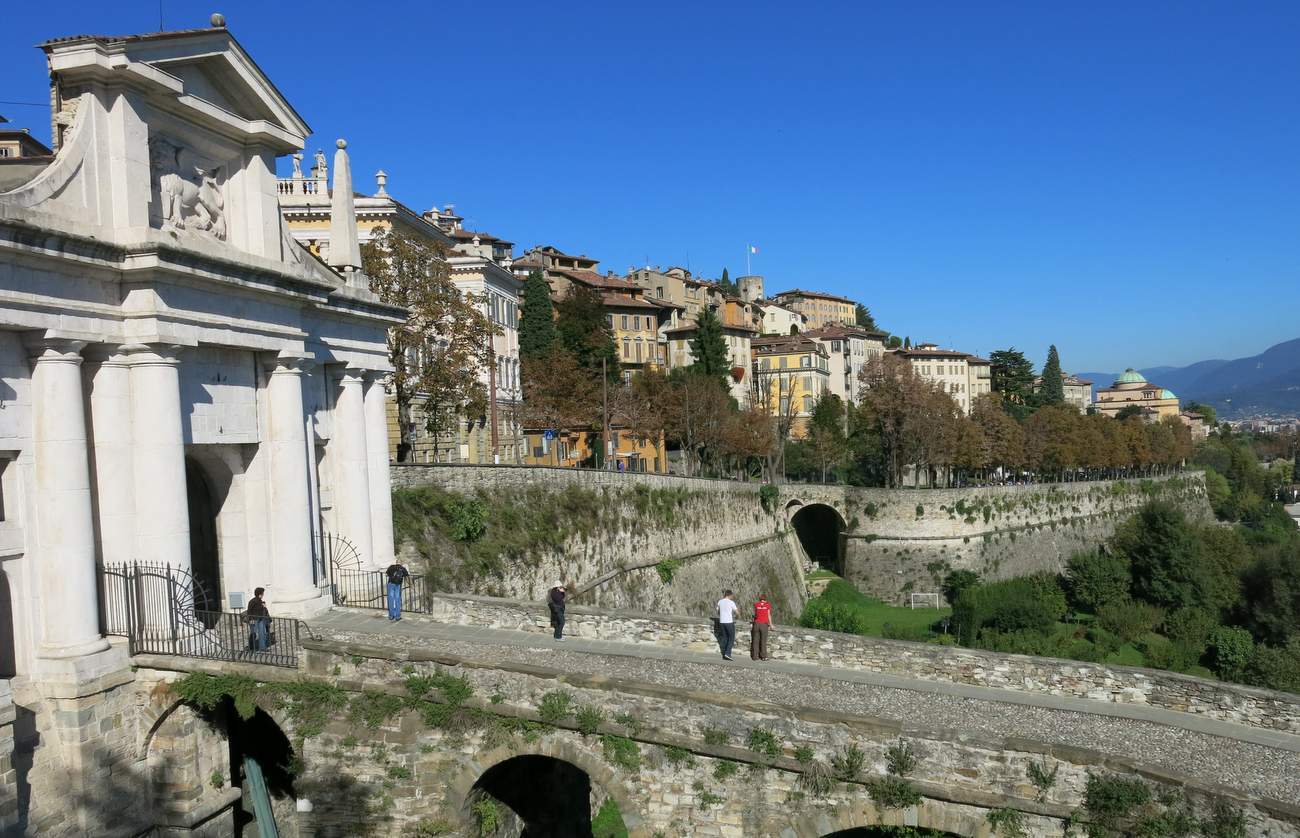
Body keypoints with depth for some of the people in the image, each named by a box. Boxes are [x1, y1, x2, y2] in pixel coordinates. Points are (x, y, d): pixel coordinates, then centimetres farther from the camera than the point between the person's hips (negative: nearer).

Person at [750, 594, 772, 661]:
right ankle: (763, 657, 3)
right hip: (764, 624, -1)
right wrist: (770, 625, 6)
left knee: (755, 641, 5)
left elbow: (754, 614, 8)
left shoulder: (756, 604, 5)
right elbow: (769, 615, -1)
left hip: (756, 624, 1)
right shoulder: (768, 605, 1)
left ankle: (755, 656, 4)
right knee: (763, 641, 3)